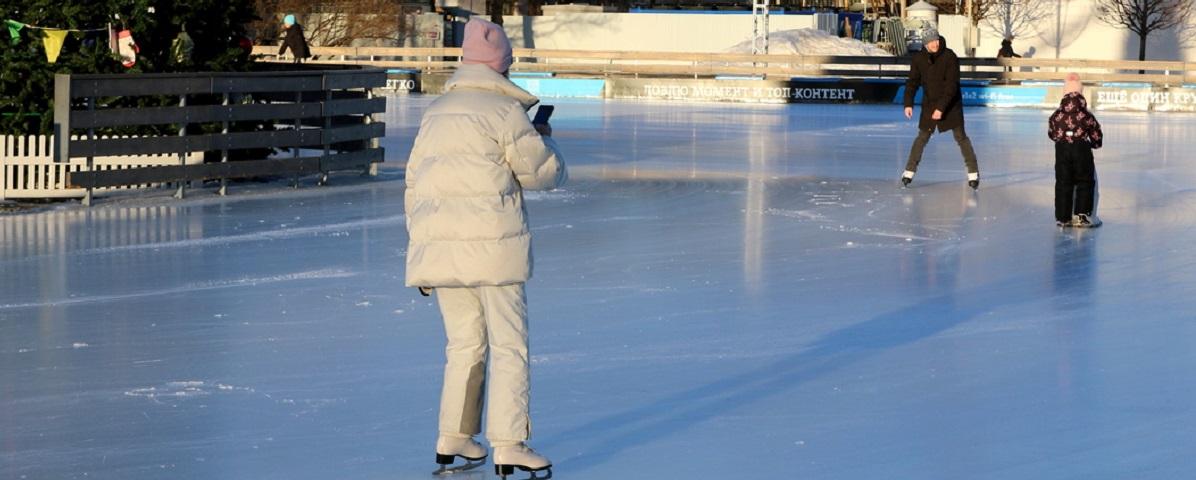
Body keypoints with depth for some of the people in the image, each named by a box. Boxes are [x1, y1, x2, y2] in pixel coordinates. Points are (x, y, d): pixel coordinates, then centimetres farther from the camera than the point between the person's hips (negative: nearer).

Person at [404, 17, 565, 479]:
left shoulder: (435, 113, 14)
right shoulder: (504, 110, -6)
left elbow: (414, 185, 16)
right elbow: (542, 173, 0)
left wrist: (422, 246, 22)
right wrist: (546, 141, 21)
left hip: (439, 245, 6)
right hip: (491, 243, -6)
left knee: (464, 343, 17)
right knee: (508, 345, -2)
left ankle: (453, 440, 18)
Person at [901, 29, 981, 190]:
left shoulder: (950, 57, -18)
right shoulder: (919, 59, -6)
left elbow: (952, 86, -21)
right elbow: (913, 82, 0)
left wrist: (941, 108, -27)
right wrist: (908, 103, -13)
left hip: (951, 103, -3)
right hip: (929, 103, 3)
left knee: (960, 136, -5)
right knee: (922, 137, 5)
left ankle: (973, 172, 2)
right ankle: (910, 170, 14)